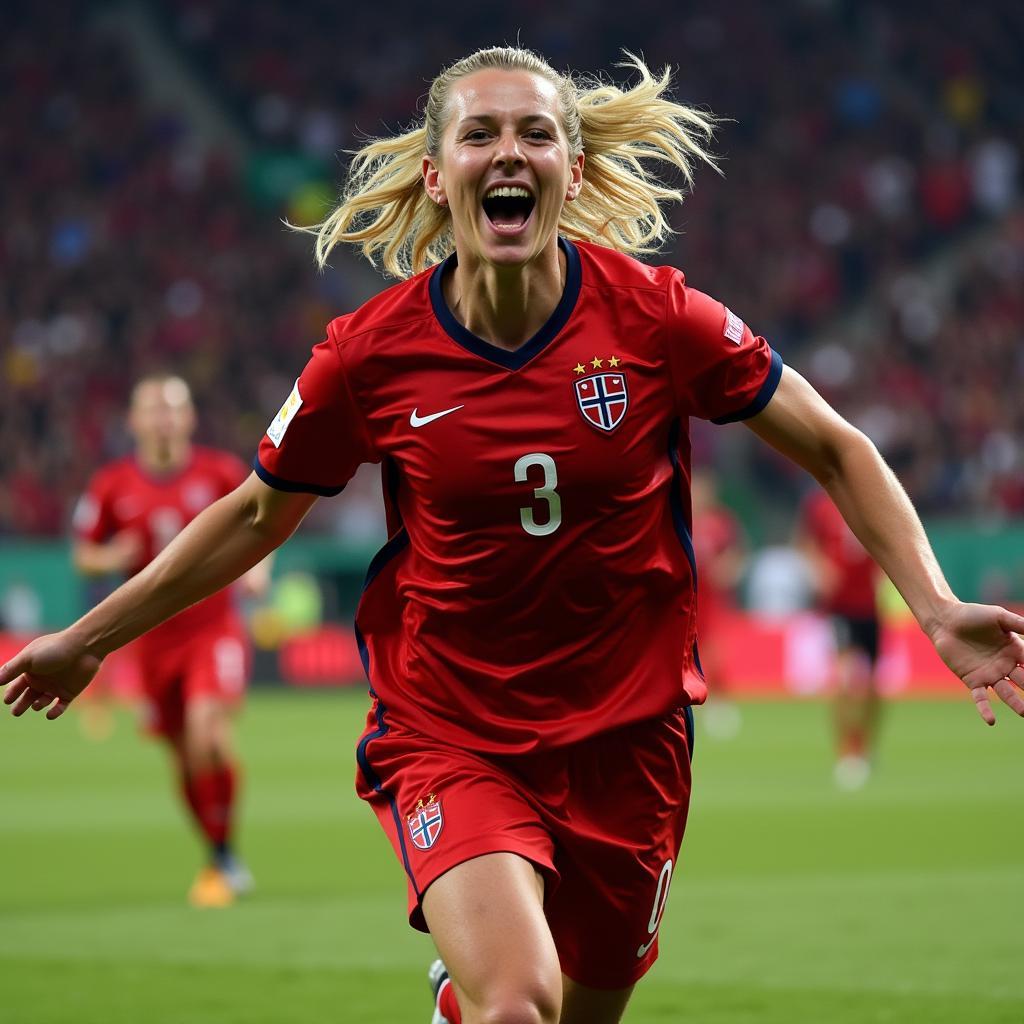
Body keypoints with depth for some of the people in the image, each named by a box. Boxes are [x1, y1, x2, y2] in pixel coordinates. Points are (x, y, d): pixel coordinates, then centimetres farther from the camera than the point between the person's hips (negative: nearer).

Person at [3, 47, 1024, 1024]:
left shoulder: (655, 317, -11)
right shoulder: (372, 352, -9)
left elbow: (837, 453, 1)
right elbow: (255, 515, 8)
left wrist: (934, 607, -12)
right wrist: (87, 640, 13)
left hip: (623, 738, 2)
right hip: (445, 739, -2)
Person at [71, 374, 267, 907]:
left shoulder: (221, 471, -5)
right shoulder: (112, 485, -3)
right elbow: (83, 554, 7)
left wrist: (257, 565, -6)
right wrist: (112, 557, -15)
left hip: (214, 628, -2)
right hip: (153, 638, 2)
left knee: (207, 728, -25)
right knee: (184, 758, 8)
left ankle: (225, 854, -11)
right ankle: (220, 859, 28)